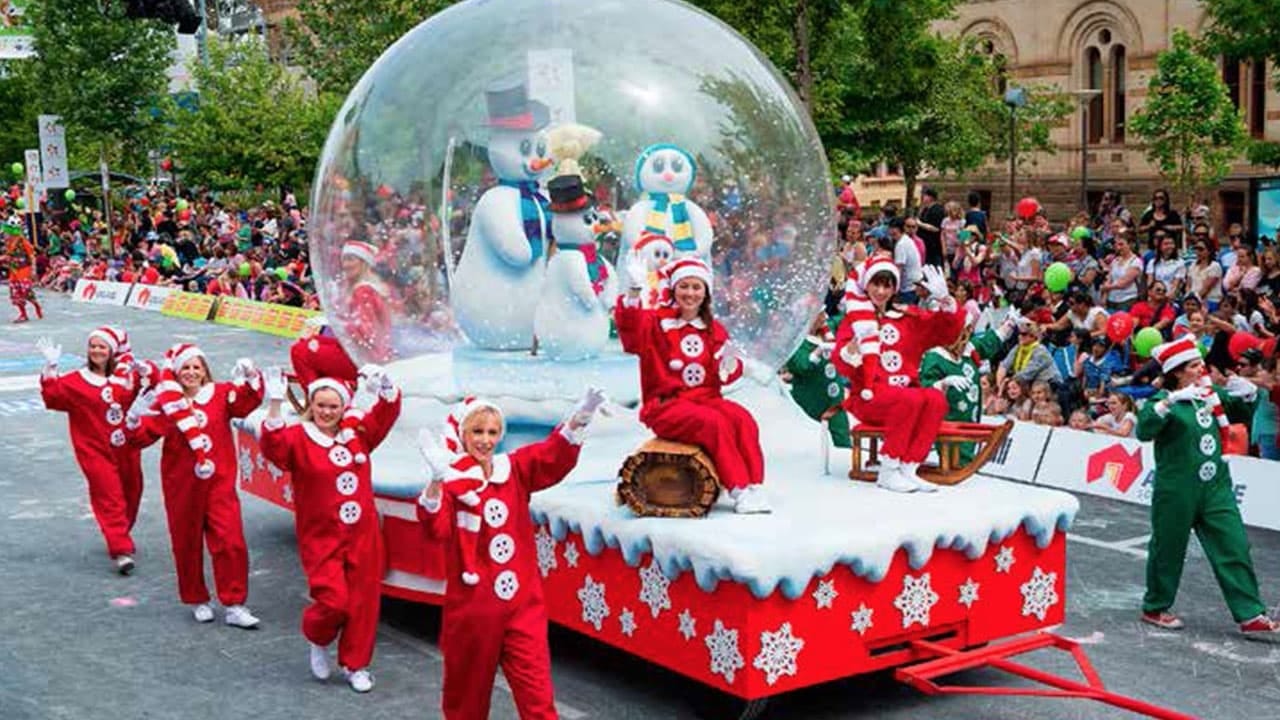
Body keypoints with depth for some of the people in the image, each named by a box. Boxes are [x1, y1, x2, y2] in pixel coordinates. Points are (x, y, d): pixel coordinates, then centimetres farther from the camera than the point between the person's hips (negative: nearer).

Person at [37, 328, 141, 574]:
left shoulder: (124, 378, 6)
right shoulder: (76, 382, -5)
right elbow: (52, 396, -18)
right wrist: (51, 367, -27)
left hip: (125, 450, 5)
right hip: (96, 452, -5)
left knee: (131, 493, 16)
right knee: (110, 498, -10)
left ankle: (120, 537, 38)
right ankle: (121, 550, -10)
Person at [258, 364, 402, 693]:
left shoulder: (357, 432, 5)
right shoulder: (298, 438, -7)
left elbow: (387, 412, 2)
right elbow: (273, 446, -26)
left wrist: (384, 389, -20)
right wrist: (275, 404, -39)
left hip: (363, 535, 4)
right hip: (320, 538, -4)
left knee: (363, 601, 7)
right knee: (334, 600, -12)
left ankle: (356, 665, 24)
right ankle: (317, 641, 22)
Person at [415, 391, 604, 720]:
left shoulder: (515, 470, 4)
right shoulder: (451, 479, -7)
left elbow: (553, 455, -14)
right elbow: (436, 529, -24)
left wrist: (576, 420, -33)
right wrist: (435, 481, -42)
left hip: (522, 602, 2)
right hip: (472, 603, -2)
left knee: (536, 686, -1)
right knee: (468, 683, 14)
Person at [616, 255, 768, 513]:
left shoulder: (713, 329, 15)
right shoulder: (657, 322, 1)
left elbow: (725, 374, 14)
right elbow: (632, 335, -23)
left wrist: (729, 366, -11)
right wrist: (633, 293, -37)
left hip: (707, 398, 5)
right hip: (667, 405, -5)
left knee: (743, 419, -24)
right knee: (714, 423, -31)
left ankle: (754, 486, -22)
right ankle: (738, 489, -26)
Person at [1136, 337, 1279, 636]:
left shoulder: (1212, 394, 8)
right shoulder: (1164, 400, -11)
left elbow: (1242, 410, 24)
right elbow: (1144, 431, -29)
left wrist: (1248, 393, 2)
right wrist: (1171, 401, -39)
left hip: (1216, 488, 6)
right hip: (1177, 492, -5)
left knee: (1234, 549, 1)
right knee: (1168, 550, 8)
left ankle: (1251, 616, 5)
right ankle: (1155, 608, 27)